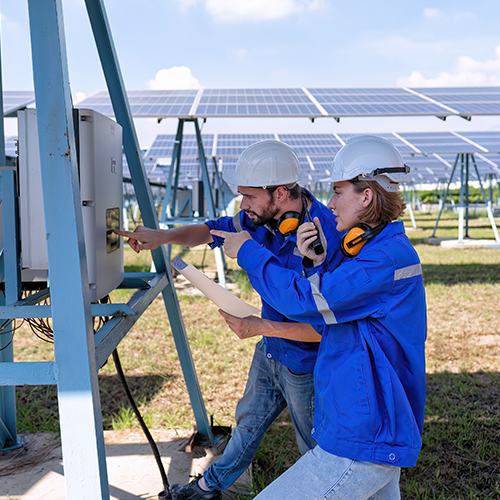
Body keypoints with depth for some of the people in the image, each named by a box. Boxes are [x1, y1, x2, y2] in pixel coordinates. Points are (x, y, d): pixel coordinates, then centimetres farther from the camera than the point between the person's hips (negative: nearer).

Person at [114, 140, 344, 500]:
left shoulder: (329, 237, -32)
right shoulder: (264, 217, -9)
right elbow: (212, 231, 6)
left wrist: (263, 326, -33)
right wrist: (163, 236, -10)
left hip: (306, 365, -8)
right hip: (271, 350, 8)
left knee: (316, 448, 12)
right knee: (249, 420, 28)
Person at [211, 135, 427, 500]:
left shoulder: (391, 257, -21)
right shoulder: (377, 249, 12)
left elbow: (305, 301, -23)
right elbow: (324, 319, 14)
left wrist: (248, 252, -10)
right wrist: (316, 263, -4)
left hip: (363, 443, -10)